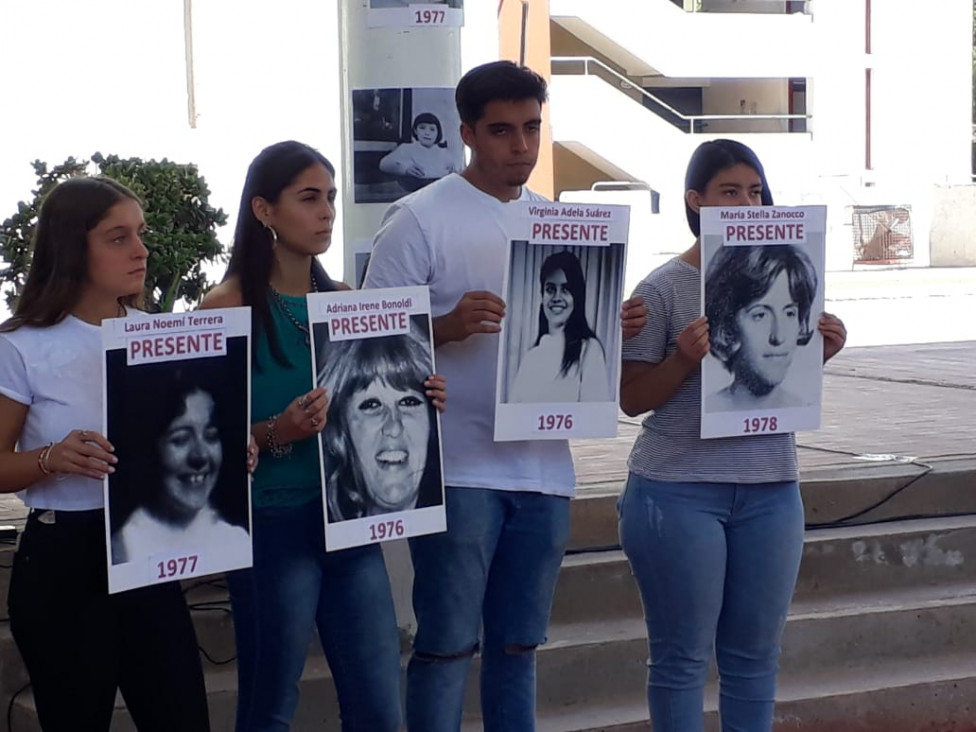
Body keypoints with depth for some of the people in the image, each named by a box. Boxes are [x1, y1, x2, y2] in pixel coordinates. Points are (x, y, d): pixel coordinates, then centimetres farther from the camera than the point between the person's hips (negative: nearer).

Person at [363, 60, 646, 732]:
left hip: (545, 469, 5)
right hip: (459, 469, -5)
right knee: (447, 645, -1)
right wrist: (451, 326, -24)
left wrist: (613, 327, -3)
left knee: (519, 645, 12)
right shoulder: (421, 219, -5)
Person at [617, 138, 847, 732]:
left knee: (756, 655, 11)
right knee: (684, 657, 3)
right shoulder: (664, 288, -7)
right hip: (680, 490, -4)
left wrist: (821, 353, -5)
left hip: (771, 490, 4)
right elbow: (632, 399, -5)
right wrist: (684, 360, -21)